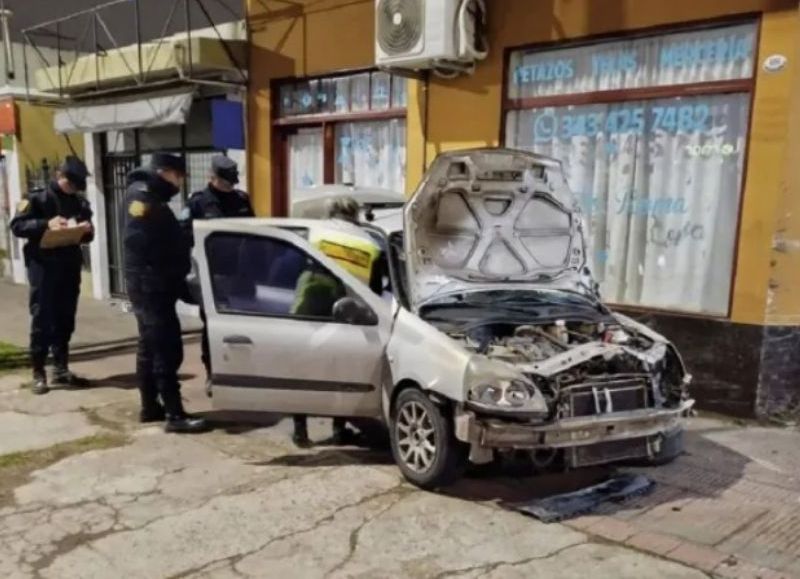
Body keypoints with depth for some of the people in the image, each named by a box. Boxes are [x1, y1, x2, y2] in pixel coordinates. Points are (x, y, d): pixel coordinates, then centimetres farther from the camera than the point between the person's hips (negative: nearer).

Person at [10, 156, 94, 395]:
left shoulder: (80, 203, 13)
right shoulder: (38, 198, -1)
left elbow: (86, 237, 17)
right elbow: (17, 226, -9)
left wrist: (87, 230, -6)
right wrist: (45, 224, -23)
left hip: (70, 266, 5)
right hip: (44, 266, -5)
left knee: (65, 319, 8)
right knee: (42, 319, -3)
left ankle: (61, 369, 17)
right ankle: (39, 373, 4)